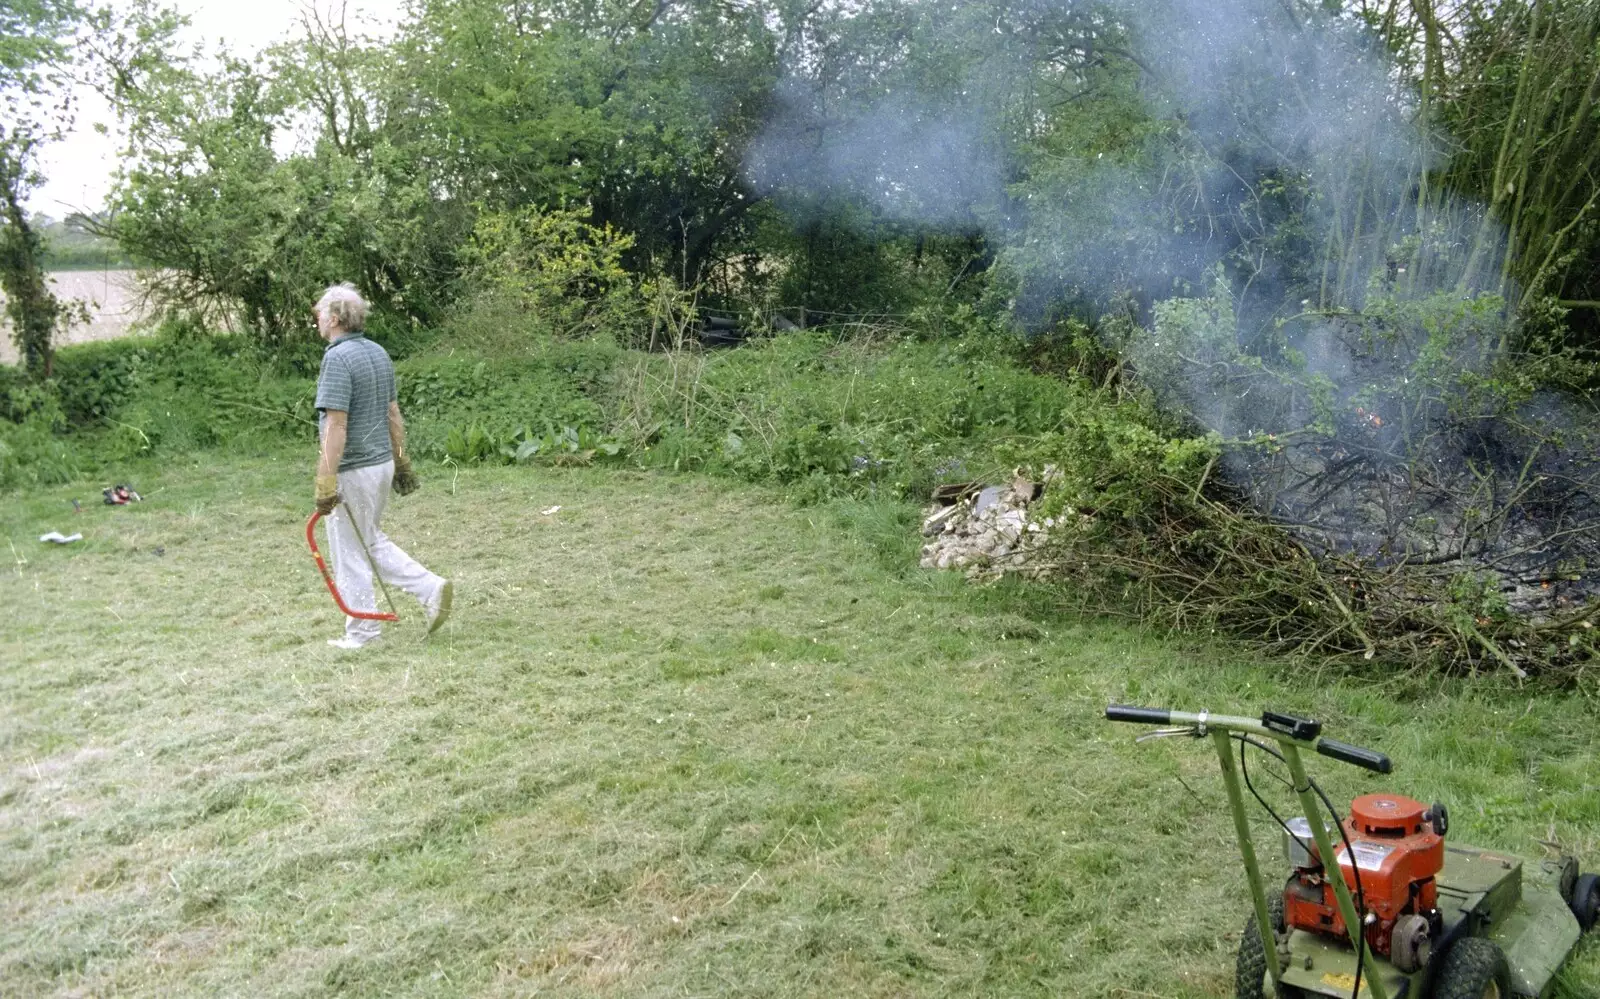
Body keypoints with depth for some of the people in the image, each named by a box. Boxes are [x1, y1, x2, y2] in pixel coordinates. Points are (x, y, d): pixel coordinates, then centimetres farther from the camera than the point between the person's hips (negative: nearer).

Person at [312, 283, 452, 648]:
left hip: (352, 471, -9)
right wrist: (401, 461, 21)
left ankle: (362, 632, 14)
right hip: (382, 464, 9)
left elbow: (335, 426, -23)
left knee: (349, 552, 5)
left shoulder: (337, 358, -18)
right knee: (371, 539, 23)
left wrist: (326, 481, -21)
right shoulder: (379, 353, 8)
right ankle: (431, 588, 12)